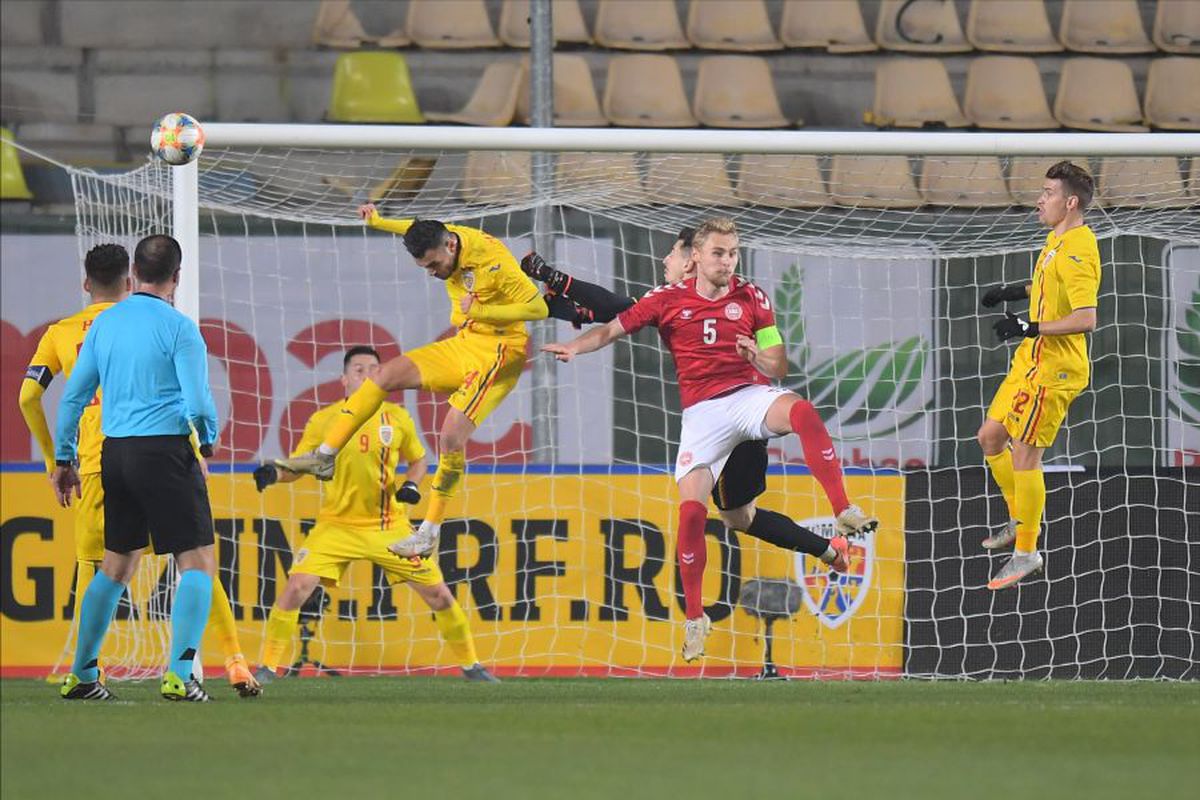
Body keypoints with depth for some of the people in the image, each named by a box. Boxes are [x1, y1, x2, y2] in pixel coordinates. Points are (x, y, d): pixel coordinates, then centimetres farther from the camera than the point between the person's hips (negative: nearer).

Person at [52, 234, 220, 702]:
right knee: (197, 562, -2)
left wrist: (64, 459, 20)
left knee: (116, 566, 18)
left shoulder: (104, 324, 9)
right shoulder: (178, 328, -9)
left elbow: (73, 396, 11)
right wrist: (209, 439, 9)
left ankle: (81, 674, 20)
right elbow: (198, 404, -13)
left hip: (114, 453, 6)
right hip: (165, 451, -6)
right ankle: (178, 675, -14)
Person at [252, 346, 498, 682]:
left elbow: (418, 459, 16)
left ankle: (471, 665, 20)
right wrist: (272, 473, -19)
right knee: (296, 588, -19)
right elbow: (297, 466, 2)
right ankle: (267, 667, -5)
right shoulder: (323, 421, -4)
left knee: (439, 596, 0)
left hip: (390, 526, 1)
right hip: (338, 525, -1)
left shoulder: (397, 418, 1)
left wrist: (411, 484, -4)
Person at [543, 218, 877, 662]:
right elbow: (612, 329, 7)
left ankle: (844, 514, -36)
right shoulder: (669, 299, 4)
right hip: (703, 411, 0)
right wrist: (575, 346, -13)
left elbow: (779, 367, 5)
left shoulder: (751, 298, 4)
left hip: (750, 395, 0)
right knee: (691, 508, -14)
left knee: (803, 412, -35)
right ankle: (695, 617, 3)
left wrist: (759, 358, -18)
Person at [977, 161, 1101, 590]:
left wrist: (1031, 328, -27)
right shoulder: (1058, 240, 9)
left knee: (1024, 454, -5)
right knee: (991, 437, 16)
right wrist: (1016, 292, 25)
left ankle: (1026, 552, 5)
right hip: (1030, 361, 10)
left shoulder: (1076, 252, -22)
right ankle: (1020, 520, 32)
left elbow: (1086, 318, -30)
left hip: (1053, 370, -10)